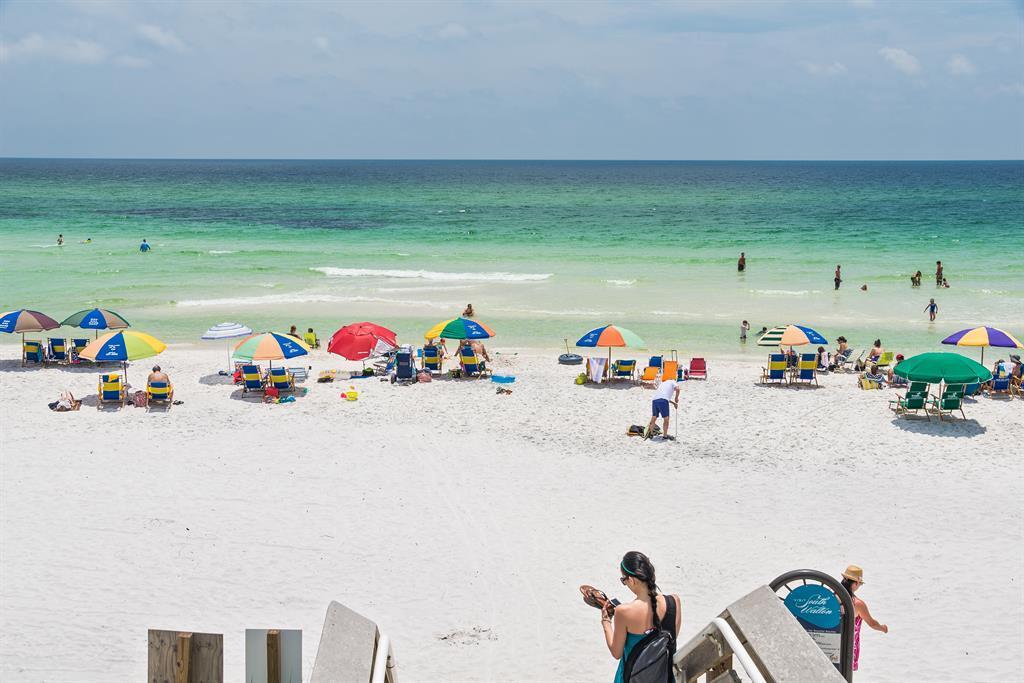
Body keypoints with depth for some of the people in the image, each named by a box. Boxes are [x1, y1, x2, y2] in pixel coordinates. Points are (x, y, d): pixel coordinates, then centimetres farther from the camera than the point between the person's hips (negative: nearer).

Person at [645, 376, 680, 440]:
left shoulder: (663, 383, 36)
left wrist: (674, 403, 44)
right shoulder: (673, 382, 16)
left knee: (654, 418, 18)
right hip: (663, 400, -7)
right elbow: (677, 389, -5)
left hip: (654, 400, 7)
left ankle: (651, 433, 28)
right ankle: (665, 435, 8)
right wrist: (676, 398, 10)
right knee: (666, 419, 4)